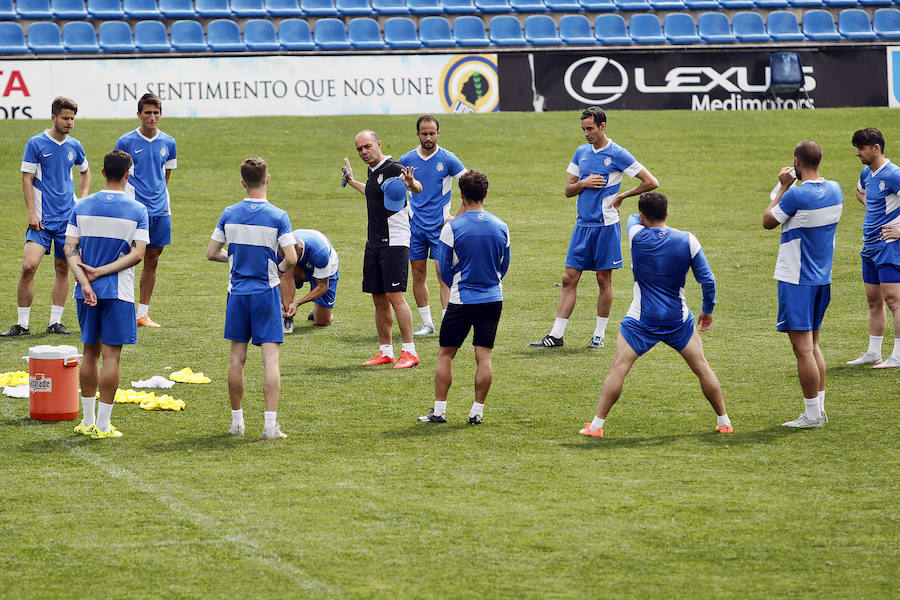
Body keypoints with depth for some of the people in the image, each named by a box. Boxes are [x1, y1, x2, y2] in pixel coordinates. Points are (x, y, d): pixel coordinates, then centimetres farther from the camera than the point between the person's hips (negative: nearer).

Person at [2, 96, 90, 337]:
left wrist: (83, 199, 11)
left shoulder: (74, 146, 8)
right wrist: (31, 213, -12)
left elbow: (85, 172, 26)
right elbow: (27, 179, -5)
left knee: (63, 268, 5)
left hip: (68, 217, 4)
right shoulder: (36, 144, -5)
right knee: (29, 266, -14)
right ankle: (23, 323, -7)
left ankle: (55, 322, 14)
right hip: (42, 218, -4)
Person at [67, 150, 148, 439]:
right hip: (118, 293, -3)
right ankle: (102, 425, -2)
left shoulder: (82, 207, 4)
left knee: (90, 353, 15)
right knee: (111, 356, -1)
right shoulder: (138, 211, -5)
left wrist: (84, 280, -12)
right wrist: (99, 272, -10)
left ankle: (88, 420, 21)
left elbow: (70, 248, -4)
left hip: (87, 292, 3)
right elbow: (137, 253, -12)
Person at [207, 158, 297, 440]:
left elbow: (212, 253, 4)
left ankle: (237, 420, 18)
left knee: (237, 358, 11)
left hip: (237, 292, 3)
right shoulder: (278, 216, -10)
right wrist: (280, 269, 7)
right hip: (266, 293, -3)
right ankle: (270, 425, -8)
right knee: (270, 358, -2)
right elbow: (291, 258, -15)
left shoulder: (229, 214, -1)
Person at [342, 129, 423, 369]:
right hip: (374, 242, 8)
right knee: (379, 300, 9)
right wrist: (352, 181, 48)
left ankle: (409, 351, -8)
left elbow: (419, 189, -27)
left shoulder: (393, 169, -12)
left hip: (395, 241, -8)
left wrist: (411, 184, -50)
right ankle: (385, 351, 15)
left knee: (395, 296, -12)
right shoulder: (372, 172, 14)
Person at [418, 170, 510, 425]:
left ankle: (439, 410, 8)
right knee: (484, 357, 4)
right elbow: (504, 266, 11)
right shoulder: (501, 227, -1)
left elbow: (445, 269, -2)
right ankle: (477, 411, 4)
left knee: (445, 354, 7)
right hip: (492, 299, 3)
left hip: (462, 299, -3)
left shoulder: (452, 228, -11)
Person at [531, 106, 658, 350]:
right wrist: (584, 183, -6)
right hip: (583, 224, 5)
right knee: (569, 279, 1)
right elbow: (568, 190, 15)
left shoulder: (618, 154, -6)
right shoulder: (581, 152, 12)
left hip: (606, 225, -5)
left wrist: (622, 196, -6)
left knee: (604, 280, 2)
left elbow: (651, 183, -7)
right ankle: (556, 334, 1)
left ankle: (599, 334, 11)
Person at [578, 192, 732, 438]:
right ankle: (723, 421, 20)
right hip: (678, 320, 2)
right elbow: (707, 280, -1)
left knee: (618, 368, 0)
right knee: (702, 368, 14)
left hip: (641, 321, -2)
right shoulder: (688, 240, -5)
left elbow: (632, 218, 18)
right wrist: (707, 311, 12)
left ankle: (597, 424, -5)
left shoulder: (637, 235, -8)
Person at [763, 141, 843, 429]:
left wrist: (784, 186, 1)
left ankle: (812, 414, -2)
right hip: (823, 276, 8)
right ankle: (819, 407, 20)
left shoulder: (796, 195, -20)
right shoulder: (834, 190, 3)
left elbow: (768, 221, -5)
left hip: (796, 280, -8)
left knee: (802, 348, -4)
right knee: (813, 344, 18)